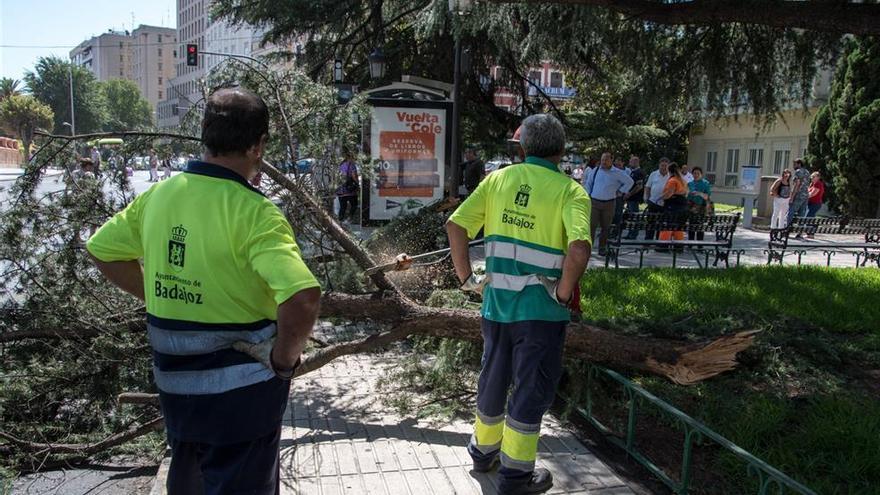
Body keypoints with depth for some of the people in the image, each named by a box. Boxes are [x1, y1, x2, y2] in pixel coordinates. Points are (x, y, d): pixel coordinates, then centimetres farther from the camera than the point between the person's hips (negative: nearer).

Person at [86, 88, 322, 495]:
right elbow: (302, 298, -35)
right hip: (240, 388, -6)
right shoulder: (253, 212, -23)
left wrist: (158, 297, 11)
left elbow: (101, 250, 12)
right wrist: (284, 358, -18)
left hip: (173, 378, 6)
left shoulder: (158, 195, -3)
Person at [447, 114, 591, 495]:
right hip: (540, 309, -4)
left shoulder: (498, 179, 3)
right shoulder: (570, 191, -9)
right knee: (531, 389, 10)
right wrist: (564, 293, -12)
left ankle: (484, 451, 40)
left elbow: (455, 225, -2)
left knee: (493, 378, 22)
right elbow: (579, 248, -25)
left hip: (496, 302, 5)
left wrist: (466, 277, 5)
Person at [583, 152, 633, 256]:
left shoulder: (617, 173, -1)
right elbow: (587, 182, 21)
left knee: (606, 227, 5)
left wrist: (620, 192, 4)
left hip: (609, 204, 0)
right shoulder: (595, 171, 5)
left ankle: (602, 248, 15)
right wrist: (588, 193, 12)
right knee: (591, 225, -9)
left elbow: (629, 182, 8)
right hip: (594, 202, 0)